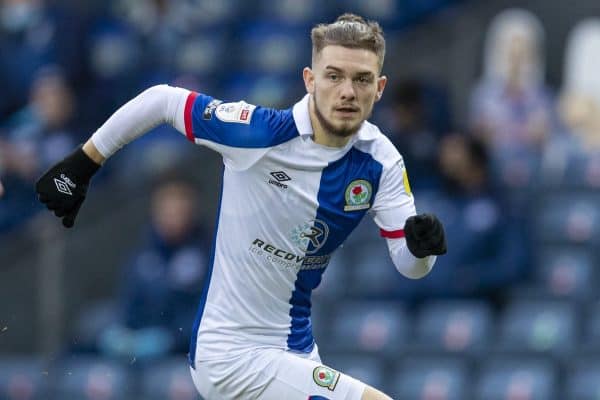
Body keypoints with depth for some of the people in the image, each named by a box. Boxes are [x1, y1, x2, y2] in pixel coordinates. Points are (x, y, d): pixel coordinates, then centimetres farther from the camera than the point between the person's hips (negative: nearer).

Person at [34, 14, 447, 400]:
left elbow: (409, 264, -7)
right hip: (230, 359, -7)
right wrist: (81, 165, -3)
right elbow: (162, 100, -10)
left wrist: (421, 244, -31)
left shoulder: (381, 161, -7)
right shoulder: (260, 133, -22)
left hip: (295, 348, 7)